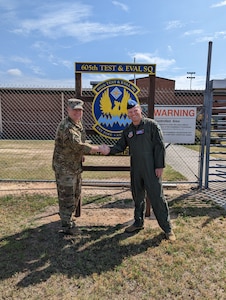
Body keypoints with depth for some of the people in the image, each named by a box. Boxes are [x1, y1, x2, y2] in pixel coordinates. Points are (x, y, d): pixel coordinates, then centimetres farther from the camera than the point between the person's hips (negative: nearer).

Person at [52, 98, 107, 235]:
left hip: (76, 166, 9)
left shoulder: (79, 123, 6)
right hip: (65, 168, -9)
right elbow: (79, 146, -34)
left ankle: (68, 217, 38)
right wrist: (99, 148, -28)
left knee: (76, 194, 20)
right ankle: (67, 225, 17)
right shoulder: (66, 127, -25)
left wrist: (81, 154, 15)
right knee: (67, 196, 2)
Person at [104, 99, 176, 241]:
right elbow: (120, 146, 10)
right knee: (138, 197, 17)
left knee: (157, 197, -2)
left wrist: (160, 166, -14)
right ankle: (138, 223, 34)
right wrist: (109, 150, -10)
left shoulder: (152, 125, -7)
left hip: (151, 169, -6)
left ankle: (167, 228, 13)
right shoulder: (128, 130, 11)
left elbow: (160, 147, -9)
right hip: (135, 169, 6)